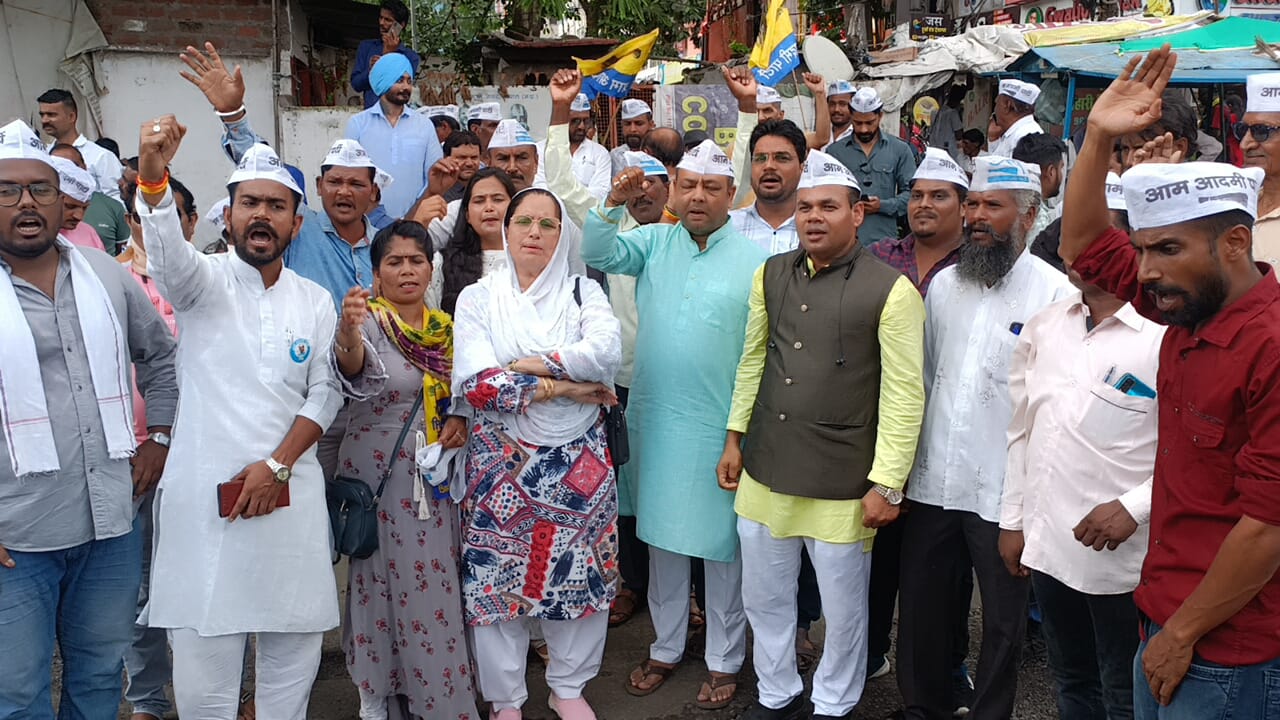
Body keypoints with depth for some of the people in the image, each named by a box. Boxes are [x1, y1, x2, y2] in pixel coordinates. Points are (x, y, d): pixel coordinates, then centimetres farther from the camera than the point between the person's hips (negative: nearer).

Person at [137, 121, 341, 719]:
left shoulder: (315, 301, 9)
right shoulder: (203, 281, 1)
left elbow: (325, 394, 4)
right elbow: (168, 251, -22)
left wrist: (277, 465, -9)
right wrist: (152, 176, -42)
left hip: (290, 492, 3)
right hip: (204, 490, -2)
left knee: (293, 652, 8)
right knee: (203, 654, 1)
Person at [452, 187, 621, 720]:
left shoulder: (583, 292, 5)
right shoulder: (478, 298, 2)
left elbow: (605, 351, -15)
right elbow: (475, 383, -12)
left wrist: (528, 365, -17)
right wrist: (559, 386, -14)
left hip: (578, 461, 1)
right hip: (502, 461, -1)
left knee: (578, 572, 8)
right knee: (498, 575, 4)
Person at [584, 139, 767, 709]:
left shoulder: (754, 261, -6)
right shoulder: (655, 242, 5)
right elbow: (598, 255, -5)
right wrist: (613, 205, -21)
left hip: (721, 426, -3)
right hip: (655, 419, 4)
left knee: (722, 541, 8)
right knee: (662, 533, 16)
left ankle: (724, 660, 26)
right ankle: (666, 647, 34)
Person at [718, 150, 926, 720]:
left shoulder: (890, 290, -12)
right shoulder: (771, 275, 4)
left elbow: (904, 395, -12)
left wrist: (887, 483, -13)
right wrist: (735, 438, 13)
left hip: (842, 484, -5)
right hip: (764, 473, 5)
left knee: (842, 607, 12)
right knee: (763, 598, 18)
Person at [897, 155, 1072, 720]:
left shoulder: (1055, 292, -9)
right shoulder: (943, 283, 7)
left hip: (1004, 490, -4)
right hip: (932, 481, 5)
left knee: (1002, 619, 12)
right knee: (921, 605, 15)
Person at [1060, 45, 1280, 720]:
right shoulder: (1190, 306, 2)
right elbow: (1084, 246, 14)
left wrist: (1182, 635, -14)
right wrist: (1098, 135, 3)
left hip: (1225, 654, -8)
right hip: (1165, 622, 8)